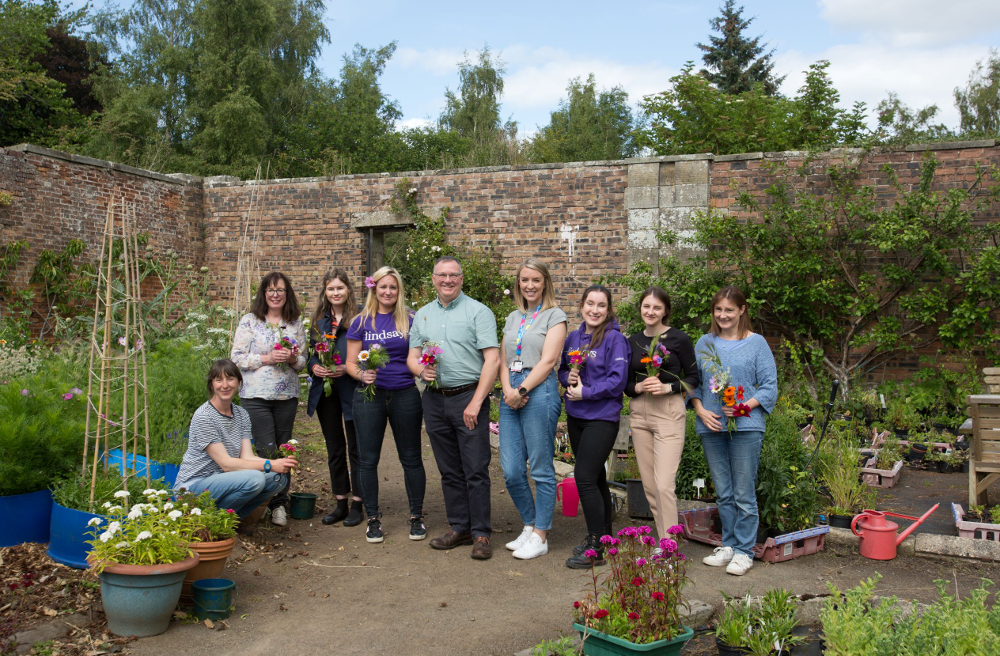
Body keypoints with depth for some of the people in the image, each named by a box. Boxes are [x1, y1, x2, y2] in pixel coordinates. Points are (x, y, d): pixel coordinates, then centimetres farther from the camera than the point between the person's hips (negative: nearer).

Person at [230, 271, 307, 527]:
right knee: (267, 451, -6)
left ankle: (280, 502, 19)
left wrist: (293, 359, -9)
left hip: (287, 395, 3)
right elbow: (237, 357, -4)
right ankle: (277, 503, 9)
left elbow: (303, 361, 14)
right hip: (256, 395, -3)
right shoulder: (250, 321, -1)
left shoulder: (296, 323, 9)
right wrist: (267, 358, -15)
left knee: (284, 450, 8)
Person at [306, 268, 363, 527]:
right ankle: (340, 503, 23)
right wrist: (314, 367, -6)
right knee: (334, 449, 12)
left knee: (355, 449, 3)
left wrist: (347, 368, -19)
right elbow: (311, 353, 14)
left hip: (351, 390, -5)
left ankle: (357, 504, 13)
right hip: (325, 391, 5)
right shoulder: (319, 320, 10)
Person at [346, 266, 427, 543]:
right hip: (370, 396, 0)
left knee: (411, 457, 5)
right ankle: (373, 518, 17)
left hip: (405, 395, 0)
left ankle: (416, 516, 17)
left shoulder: (409, 320, 5)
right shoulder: (361, 322, 4)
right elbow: (350, 363, 4)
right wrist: (362, 374, -16)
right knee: (368, 459, 4)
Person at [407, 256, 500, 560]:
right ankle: (459, 528, 22)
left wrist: (476, 402, -17)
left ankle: (481, 534, 5)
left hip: (469, 398, -5)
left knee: (476, 470, -3)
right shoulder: (422, 315, 14)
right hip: (435, 400, 5)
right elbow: (412, 356, 15)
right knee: (449, 471, 12)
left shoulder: (478, 312, -4)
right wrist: (421, 370, -10)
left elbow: (492, 359, -11)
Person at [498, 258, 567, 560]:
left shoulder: (554, 316, 1)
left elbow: (548, 360, -9)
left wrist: (522, 391, -13)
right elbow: (503, 360, 15)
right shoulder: (512, 318, 19)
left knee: (541, 469, 0)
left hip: (539, 392, -6)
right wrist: (508, 391, -3)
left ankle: (540, 537, 9)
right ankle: (529, 526, 22)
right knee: (511, 471, 4)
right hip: (511, 396, 6)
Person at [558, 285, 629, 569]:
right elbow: (562, 369, 19)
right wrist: (568, 378, -3)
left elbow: (617, 381, -15)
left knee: (585, 477, -12)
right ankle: (603, 534, 29)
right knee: (595, 477, 16)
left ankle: (595, 548, -4)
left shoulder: (615, 339, -10)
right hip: (575, 417, 7)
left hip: (602, 418, -7)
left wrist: (586, 392, -18)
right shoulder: (573, 338, 10)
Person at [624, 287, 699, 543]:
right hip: (639, 413, 5)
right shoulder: (633, 342, 10)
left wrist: (667, 387, -15)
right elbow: (626, 384, 13)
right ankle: (662, 542, 19)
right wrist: (639, 387, -8)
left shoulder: (679, 339, -3)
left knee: (664, 485, -14)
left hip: (669, 412, -5)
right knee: (649, 485, 8)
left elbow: (693, 378, -1)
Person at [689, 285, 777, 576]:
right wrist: (700, 410, -4)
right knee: (723, 493, 12)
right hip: (711, 426, 4)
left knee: (744, 494, -1)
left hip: (745, 426, -4)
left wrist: (744, 406, -16)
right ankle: (728, 545, 24)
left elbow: (770, 387, -1)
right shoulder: (705, 343, 11)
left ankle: (744, 551, 9)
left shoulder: (756, 343, 1)